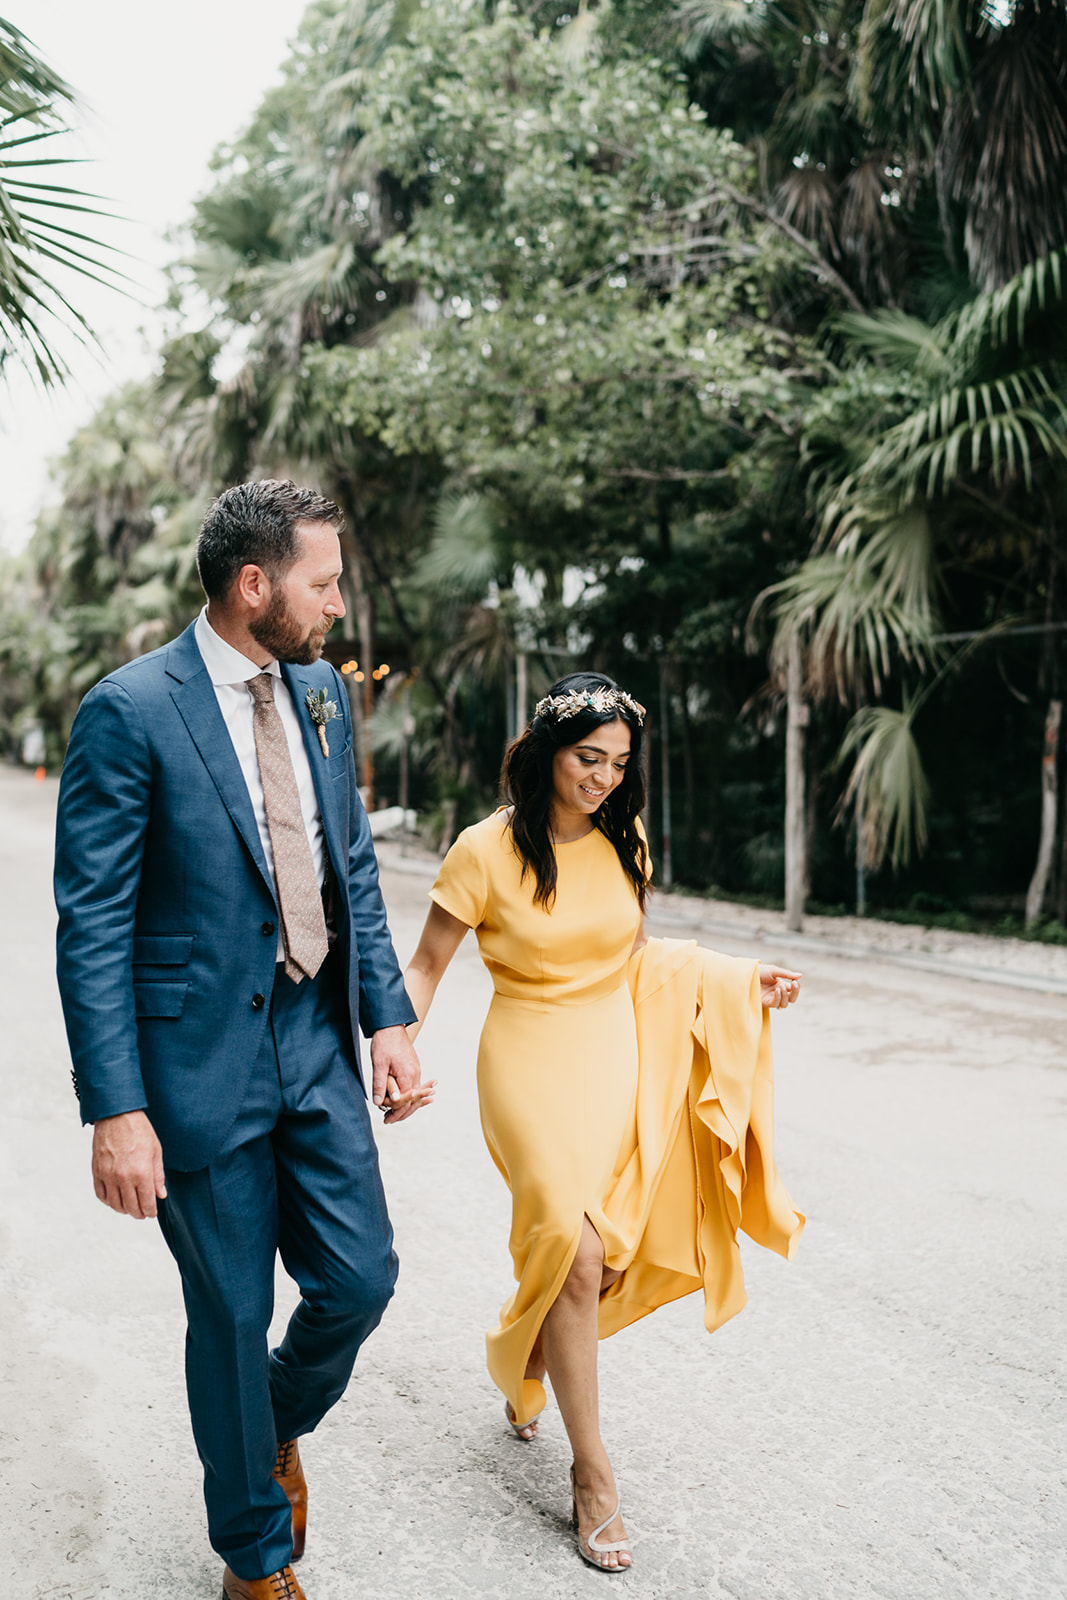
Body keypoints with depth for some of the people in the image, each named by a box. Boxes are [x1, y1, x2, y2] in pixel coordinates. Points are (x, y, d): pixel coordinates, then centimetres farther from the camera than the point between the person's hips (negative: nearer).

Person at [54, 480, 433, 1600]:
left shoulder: (322, 692, 6)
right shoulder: (129, 711, -14)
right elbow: (92, 926, -14)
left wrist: (387, 1016, 5)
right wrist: (115, 1109, -17)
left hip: (318, 1039, 5)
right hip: (204, 1055, -5)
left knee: (360, 1276, 8)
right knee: (233, 1315, 10)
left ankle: (278, 1422, 42)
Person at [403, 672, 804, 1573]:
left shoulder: (623, 842, 3)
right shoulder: (487, 851, -12)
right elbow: (424, 969, -4)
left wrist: (744, 979, 9)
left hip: (622, 1060, 5)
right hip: (533, 1066, -5)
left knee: (613, 1257, 8)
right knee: (577, 1254, -14)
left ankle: (525, 1366, 41)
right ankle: (592, 1473, 4)